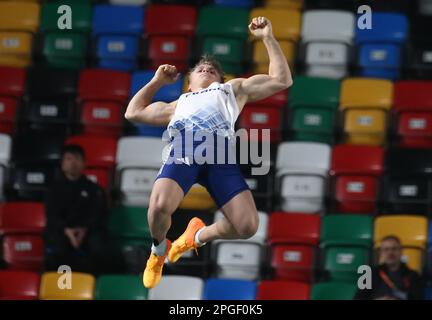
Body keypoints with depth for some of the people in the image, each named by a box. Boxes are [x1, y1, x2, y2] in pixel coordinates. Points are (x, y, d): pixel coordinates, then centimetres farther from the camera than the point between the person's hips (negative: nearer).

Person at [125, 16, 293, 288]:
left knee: (248, 225, -21)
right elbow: (133, 112, 48)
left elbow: (282, 80, 33)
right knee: (159, 207, -32)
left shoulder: (233, 88, 41)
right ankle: (159, 249, 4)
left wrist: (268, 38, 30)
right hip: (183, 148, 0)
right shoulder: (179, 103, 44)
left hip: (219, 150, 0)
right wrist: (157, 81, 49)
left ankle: (200, 234, 12)